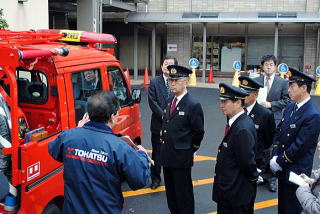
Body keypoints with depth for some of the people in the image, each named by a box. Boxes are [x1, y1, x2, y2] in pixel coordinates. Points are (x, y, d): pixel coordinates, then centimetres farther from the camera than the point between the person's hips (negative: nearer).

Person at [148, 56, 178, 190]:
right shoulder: (154, 82, 1)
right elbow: (152, 102, -5)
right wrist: (163, 115, -14)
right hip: (158, 124, 1)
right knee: (157, 153, 12)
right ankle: (155, 178, 26)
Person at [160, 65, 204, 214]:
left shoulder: (193, 105, -15)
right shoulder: (170, 101, 8)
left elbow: (198, 132, -10)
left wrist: (190, 149, -1)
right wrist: (163, 139, 11)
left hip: (181, 157, -7)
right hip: (167, 155, 7)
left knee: (183, 192, 6)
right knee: (170, 190, 18)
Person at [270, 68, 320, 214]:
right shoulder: (290, 107, 4)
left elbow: (300, 146, -22)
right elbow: (278, 132, 8)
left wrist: (279, 162, -14)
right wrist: (274, 157, -3)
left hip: (296, 171, -7)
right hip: (282, 169, 7)